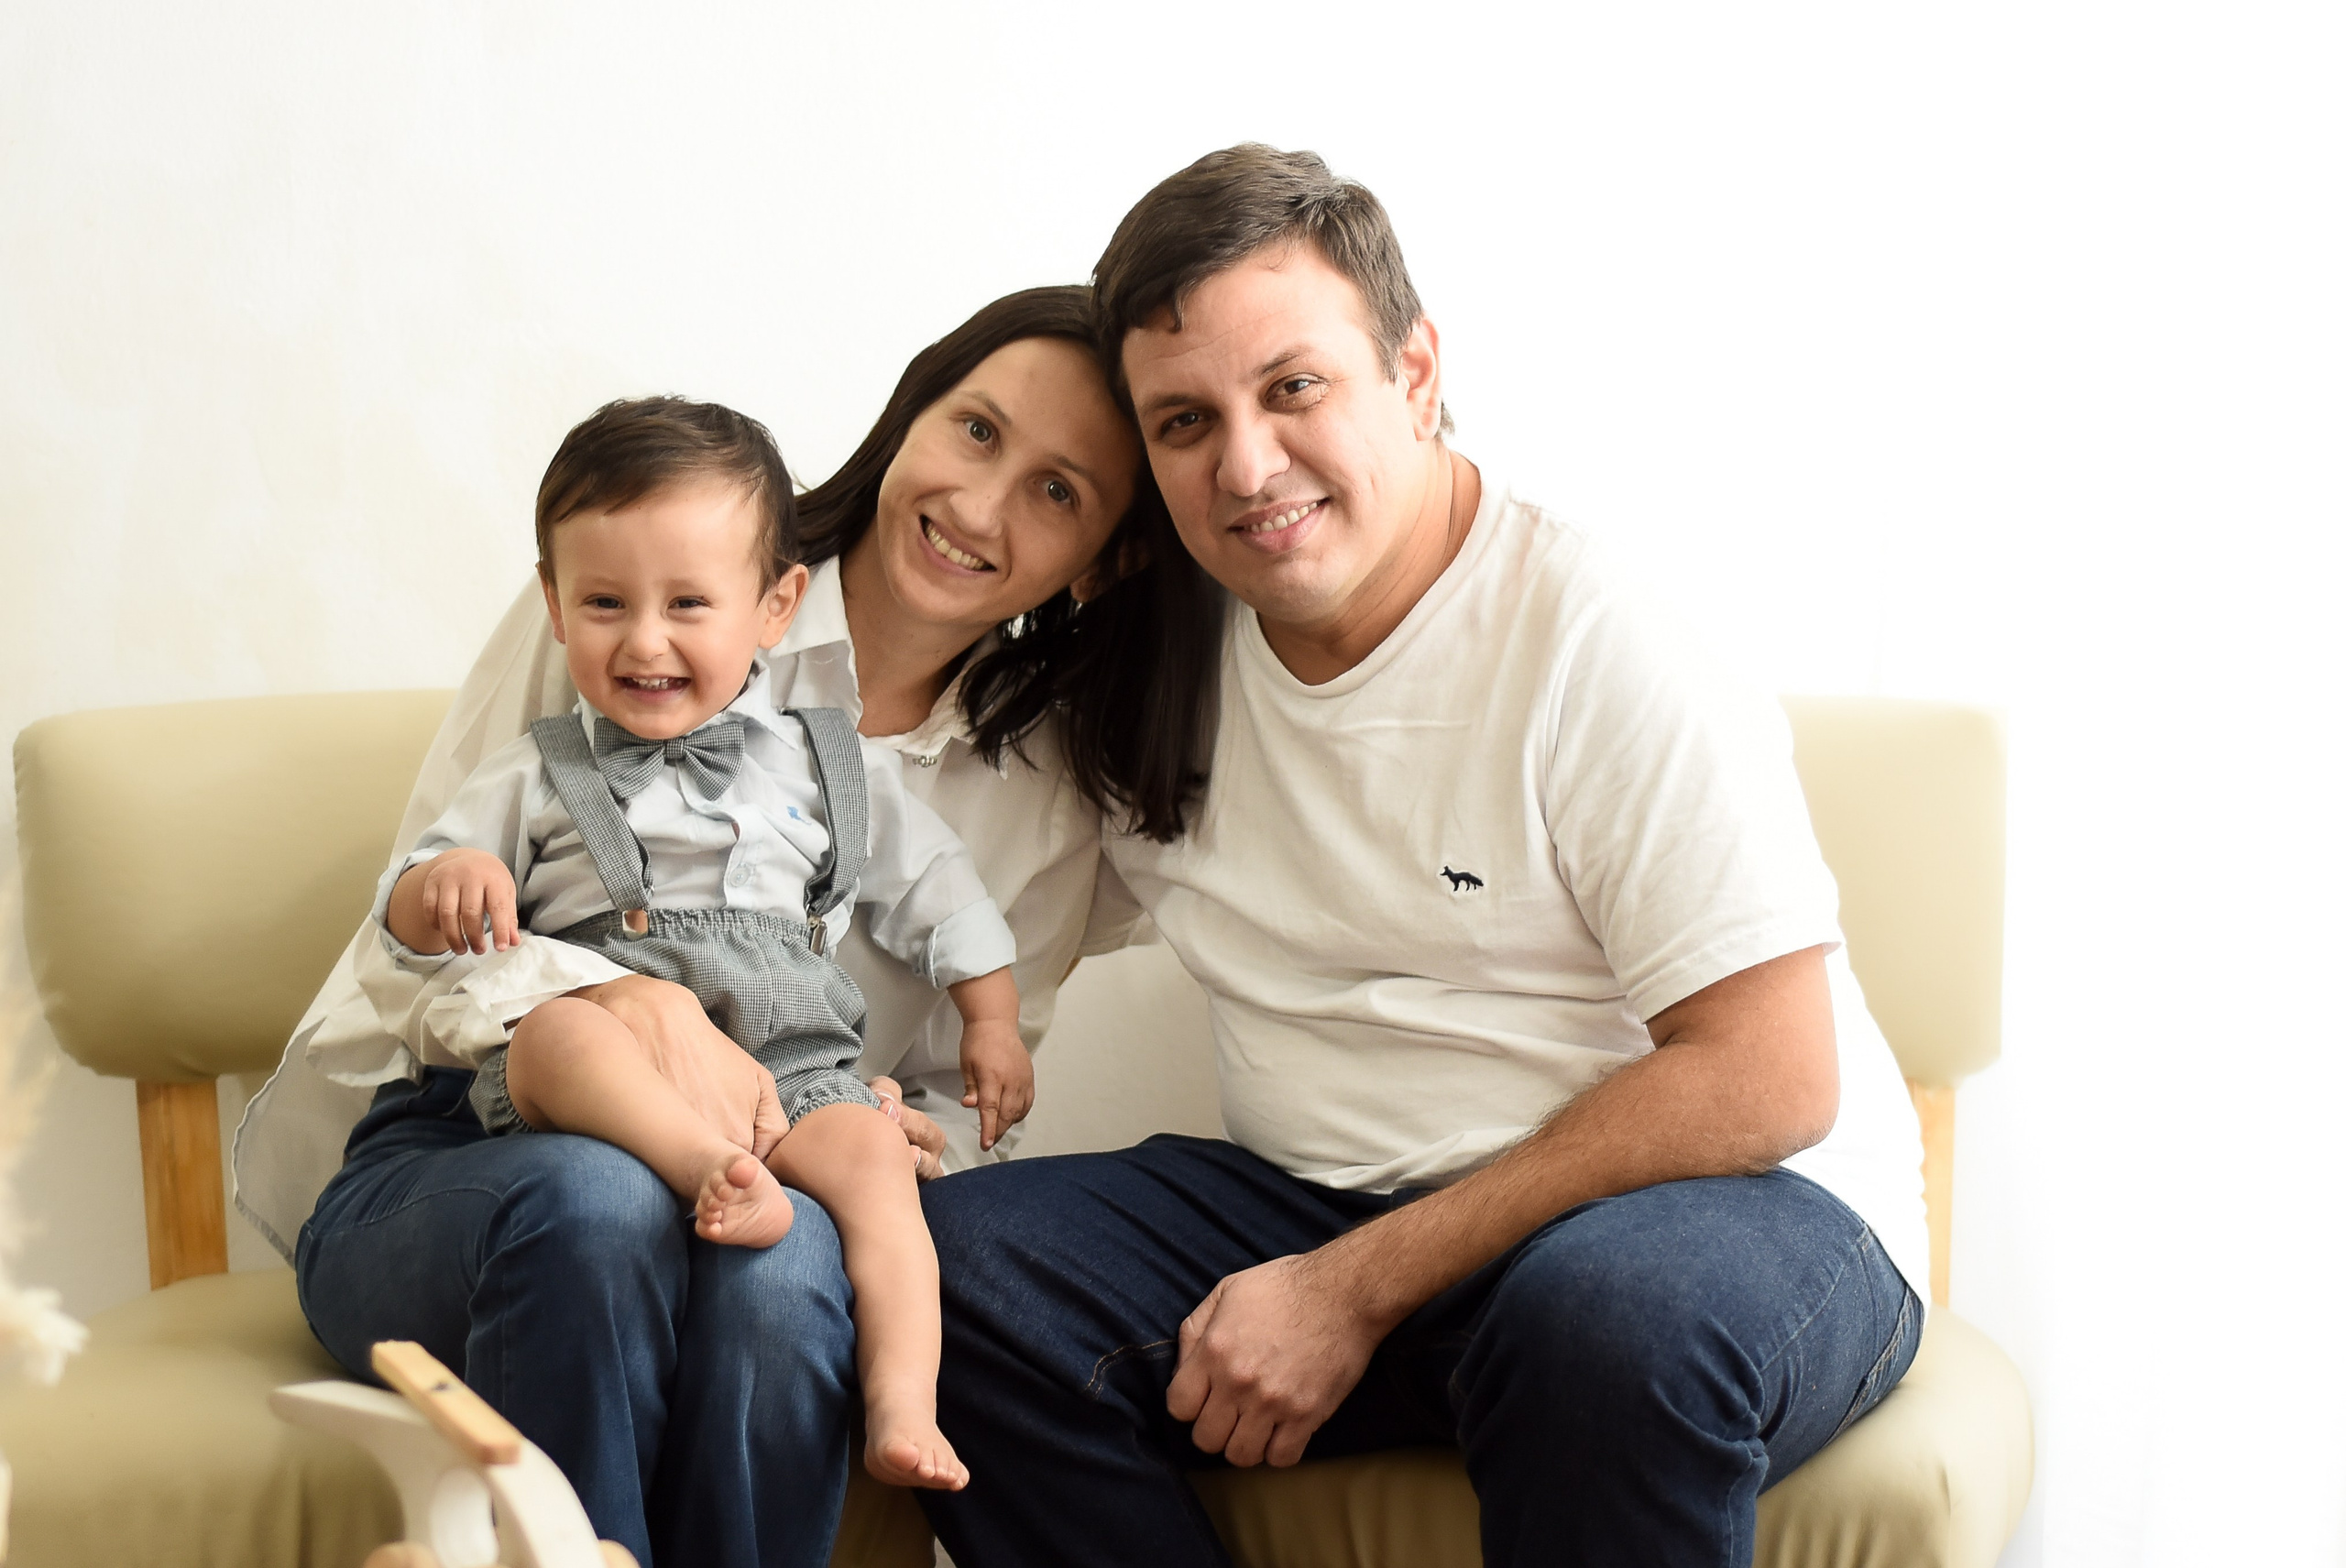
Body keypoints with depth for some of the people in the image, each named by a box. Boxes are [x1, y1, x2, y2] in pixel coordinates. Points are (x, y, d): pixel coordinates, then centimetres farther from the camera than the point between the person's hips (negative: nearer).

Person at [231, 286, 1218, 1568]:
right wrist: (633, 1002, -27)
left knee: (783, 1260, -36)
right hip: (436, 1156, -1)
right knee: (596, 1202, -38)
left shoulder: (1050, 800, 6)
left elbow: (970, 1099, 11)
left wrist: (903, 1138, -14)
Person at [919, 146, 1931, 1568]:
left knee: (1608, 1310, -40)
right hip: (1331, 1206, 6)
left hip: (1726, 1203, -5)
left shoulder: (1602, 634, -14)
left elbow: (1768, 1079, -19)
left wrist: (1355, 1290, -20)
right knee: (961, 1257, -16)